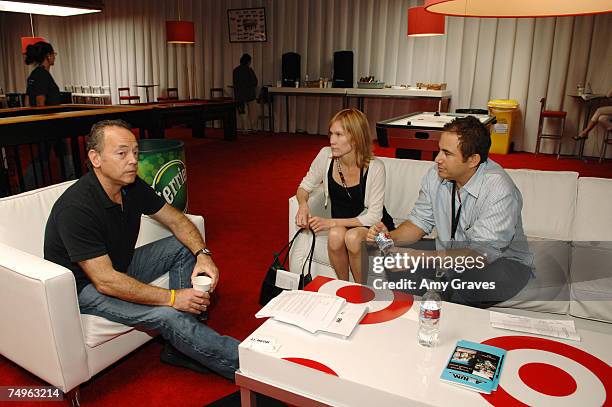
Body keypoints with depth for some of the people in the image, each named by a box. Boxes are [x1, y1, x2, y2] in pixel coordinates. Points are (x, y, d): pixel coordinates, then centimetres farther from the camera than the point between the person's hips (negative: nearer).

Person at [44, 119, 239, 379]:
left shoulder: (132, 186, -7)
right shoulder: (76, 209, -30)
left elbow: (177, 220, 1)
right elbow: (105, 281, -32)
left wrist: (203, 254, -18)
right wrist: (172, 297, -31)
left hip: (120, 267, 9)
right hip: (84, 287, -8)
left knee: (185, 248, -4)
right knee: (167, 315, -26)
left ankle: (178, 347, -8)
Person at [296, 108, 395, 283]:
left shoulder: (375, 167, -23)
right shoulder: (325, 155, -13)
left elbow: (374, 216, -18)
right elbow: (305, 186, 2)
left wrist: (331, 222, -26)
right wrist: (303, 205, -22)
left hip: (373, 226, -2)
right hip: (340, 224, 3)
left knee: (353, 237, -34)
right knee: (335, 235, -31)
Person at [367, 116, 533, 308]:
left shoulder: (499, 190, -28)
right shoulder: (436, 175, -8)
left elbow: (481, 254, -33)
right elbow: (420, 222, 1)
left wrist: (419, 257, -41)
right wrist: (391, 238, -21)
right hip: (449, 253, 6)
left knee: (472, 276, -38)